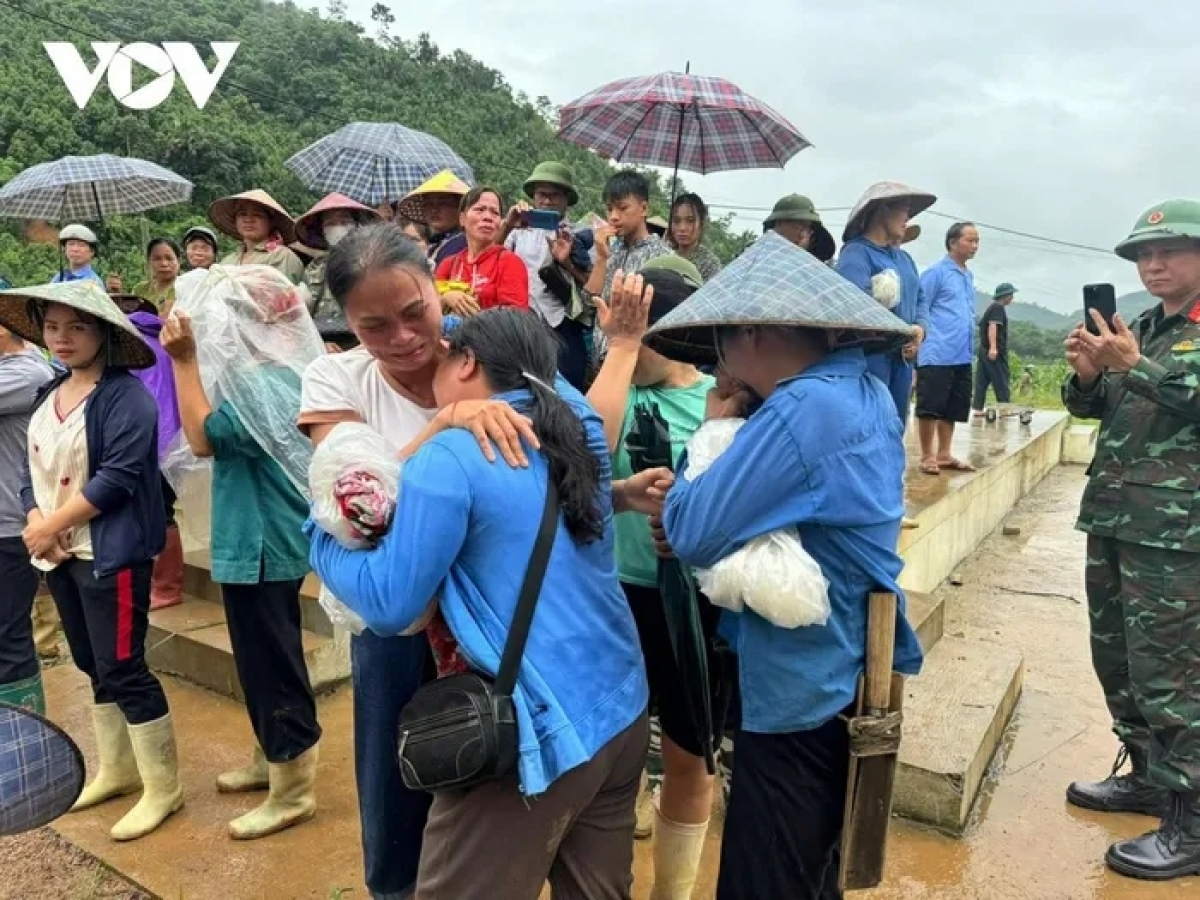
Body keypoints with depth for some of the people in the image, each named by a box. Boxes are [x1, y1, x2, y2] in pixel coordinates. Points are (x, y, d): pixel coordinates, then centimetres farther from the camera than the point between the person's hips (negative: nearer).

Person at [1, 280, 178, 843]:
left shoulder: (125, 395, -14)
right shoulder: (47, 396, 11)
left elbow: (117, 477, -22)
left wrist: (52, 524, -15)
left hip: (111, 555, -8)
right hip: (60, 556, 8)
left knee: (123, 670, -3)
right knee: (94, 667, 18)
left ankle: (162, 787, 12)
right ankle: (116, 769, 34)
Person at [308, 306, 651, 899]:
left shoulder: (448, 458, -14)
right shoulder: (578, 423, 5)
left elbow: (388, 606, -11)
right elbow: (548, 374, 29)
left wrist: (321, 526, 4)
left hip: (541, 731, -7)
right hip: (622, 708, 8)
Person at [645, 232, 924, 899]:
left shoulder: (805, 409, -25)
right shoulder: (869, 394, 5)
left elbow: (690, 534, -24)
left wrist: (714, 424, -10)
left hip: (800, 694, -9)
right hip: (849, 679, 10)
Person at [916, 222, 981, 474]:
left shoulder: (969, 276, 17)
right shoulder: (935, 273, -7)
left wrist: (968, 342, 17)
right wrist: (927, 340, -12)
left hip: (962, 356, 8)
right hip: (937, 355, -8)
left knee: (953, 409, 11)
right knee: (930, 408, -2)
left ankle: (944, 454, 20)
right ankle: (927, 456, 6)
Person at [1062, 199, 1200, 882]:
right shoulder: (1140, 327, 16)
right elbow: (1092, 407, 16)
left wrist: (1135, 367, -21)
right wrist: (1088, 373, -3)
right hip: (1113, 517, 7)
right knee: (1116, 659, 14)